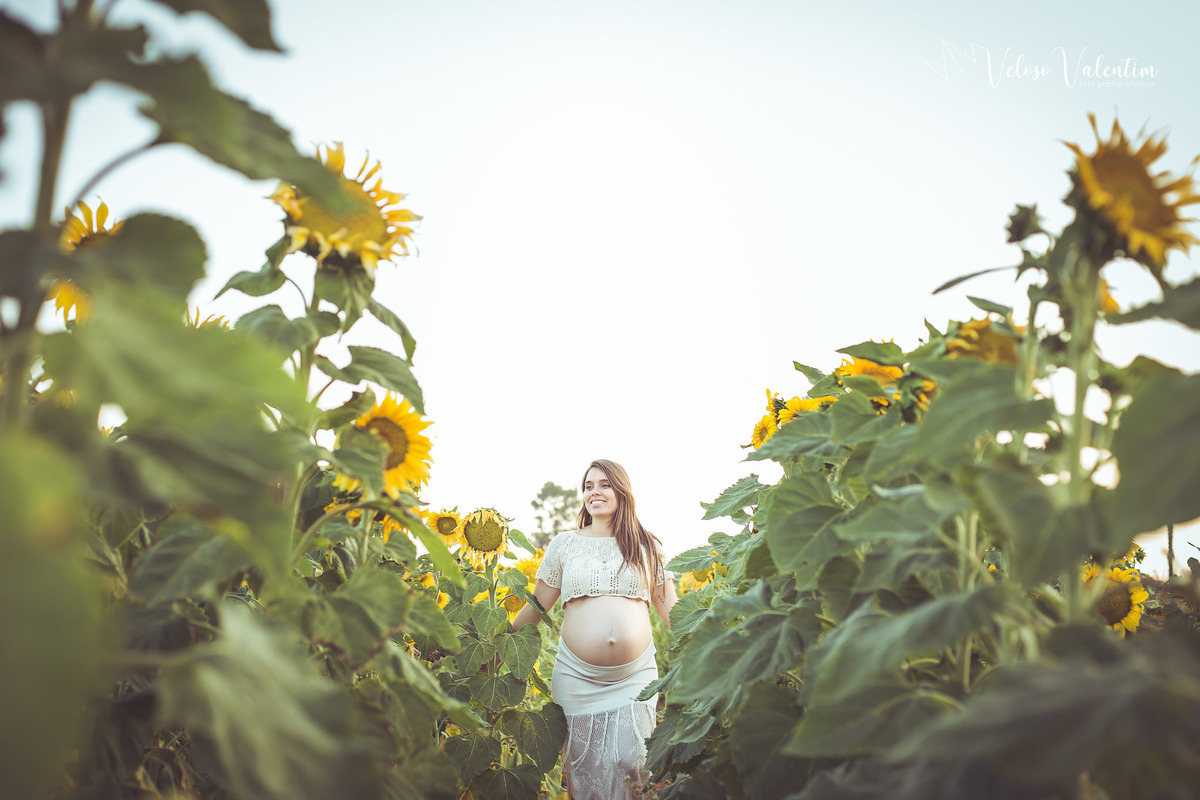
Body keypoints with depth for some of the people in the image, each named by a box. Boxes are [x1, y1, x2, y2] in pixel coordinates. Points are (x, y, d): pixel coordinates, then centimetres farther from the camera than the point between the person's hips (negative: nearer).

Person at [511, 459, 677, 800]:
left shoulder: (647, 546, 9)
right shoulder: (564, 544, 8)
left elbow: (670, 609, 11)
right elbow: (537, 606, 13)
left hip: (635, 678, 0)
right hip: (578, 678, 0)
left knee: (628, 764, -3)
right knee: (585, 769, 3)